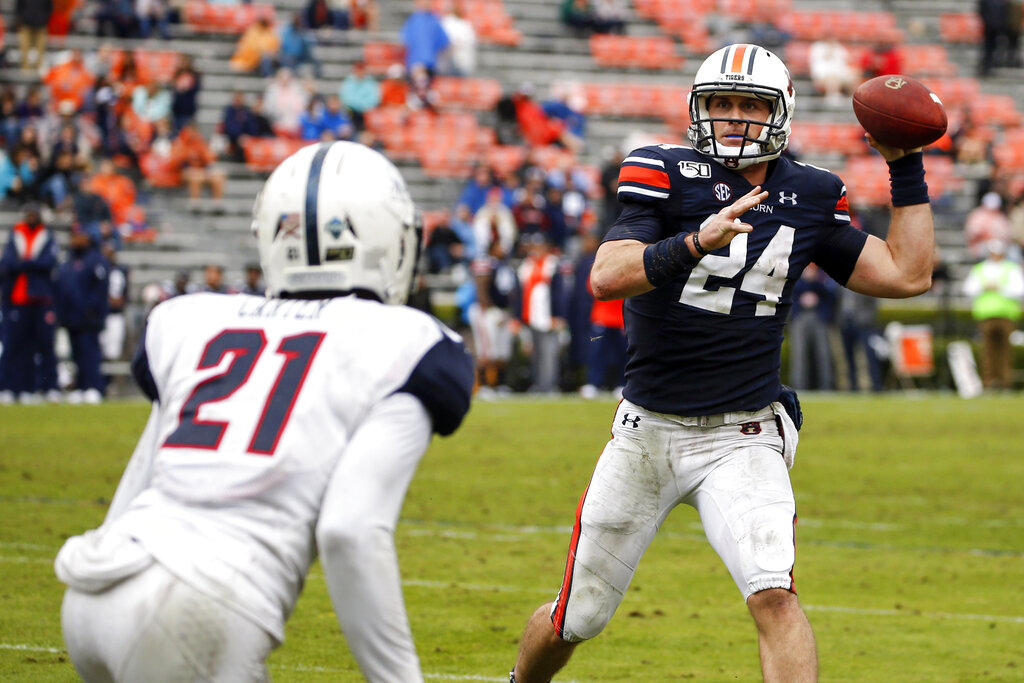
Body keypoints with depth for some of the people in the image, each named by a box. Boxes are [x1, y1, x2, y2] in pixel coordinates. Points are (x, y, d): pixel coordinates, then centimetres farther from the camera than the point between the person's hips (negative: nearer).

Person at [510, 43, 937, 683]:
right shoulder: (669, 176, -8)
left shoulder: (808, 199, 3)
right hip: (648, 431, 0)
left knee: (774, 594, -25)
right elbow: (606, 276, -23)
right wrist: (694, 243, -39)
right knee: (575, 619, 12)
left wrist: (908, 168, 2)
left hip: (743, 437, 1)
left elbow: (908, 274, 5)